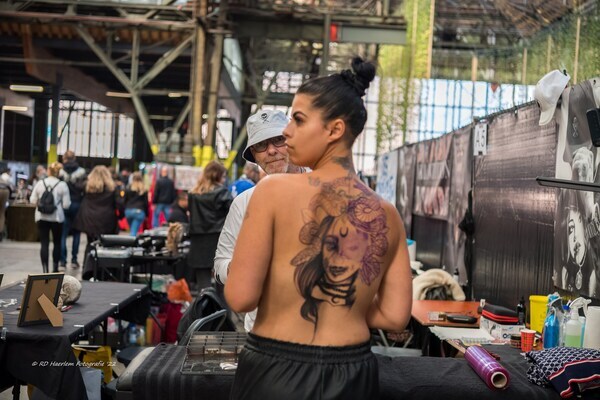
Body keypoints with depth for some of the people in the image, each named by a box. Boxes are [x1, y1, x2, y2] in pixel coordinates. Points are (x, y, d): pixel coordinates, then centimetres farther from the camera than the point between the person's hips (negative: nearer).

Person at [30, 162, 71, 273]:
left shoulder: (40, 183, 0)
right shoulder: (62, 185, -6)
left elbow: (33, 200, 5)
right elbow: (66, 204, -8)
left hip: (41, 217, 1)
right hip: (57, 217, -1)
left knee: (44, 244, 1)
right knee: (57, 243, 14)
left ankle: (45, 270, -5)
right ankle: (55, 268, 18)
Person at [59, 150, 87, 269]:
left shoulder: (60, 172, -6)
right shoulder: (81, 172, -4)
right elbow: (86, 189, -6)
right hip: (77, 204, 0)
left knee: (63, 233, 5)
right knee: (76, 233, 10)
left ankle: (63, 260, 2)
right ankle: (74, 260, 7)